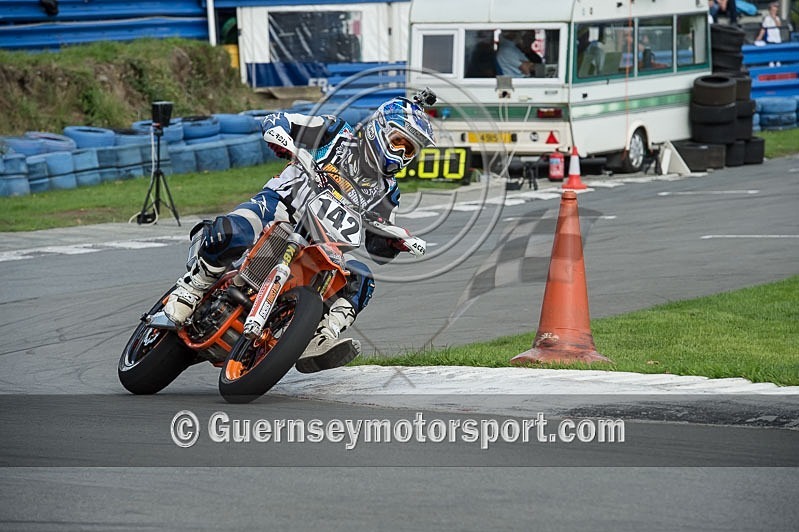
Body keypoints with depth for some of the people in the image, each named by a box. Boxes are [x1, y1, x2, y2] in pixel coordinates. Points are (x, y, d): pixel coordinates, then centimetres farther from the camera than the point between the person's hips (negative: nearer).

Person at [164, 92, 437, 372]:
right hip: (278, 205, -5)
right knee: (232, 232, -36)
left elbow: (379, 249, 15)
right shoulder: (338, 134, 5)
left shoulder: (384, 192, 17)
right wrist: (281, 140, -22)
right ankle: (191, 289, -14)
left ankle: (321, 340, -33)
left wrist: (396, 242, -10)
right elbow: (275, 121, 3)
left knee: (360, 278, -22)